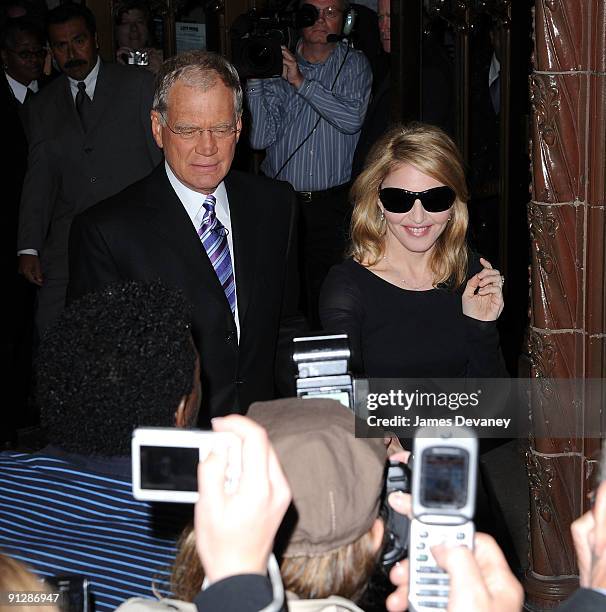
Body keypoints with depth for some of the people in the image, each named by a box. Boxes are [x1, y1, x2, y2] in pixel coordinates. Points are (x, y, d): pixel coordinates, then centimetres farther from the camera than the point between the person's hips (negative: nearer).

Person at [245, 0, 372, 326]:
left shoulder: (354, 64, 4)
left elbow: (352, 119, -14)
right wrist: (254, 79, -14)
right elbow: (260, 138, -4)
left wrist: (301, 81, -17)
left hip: (330, 203, -1)